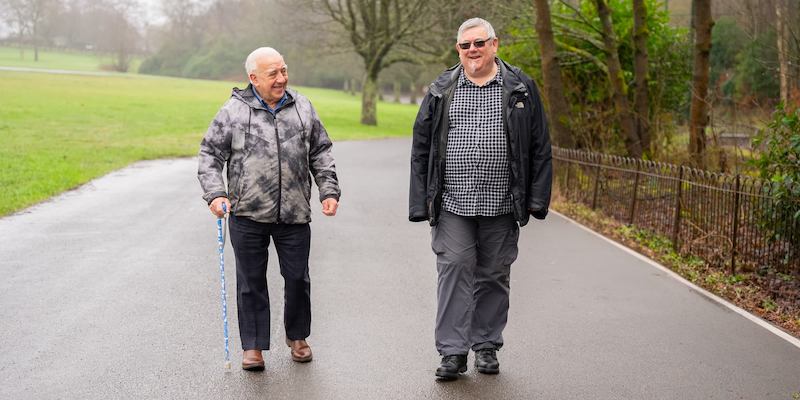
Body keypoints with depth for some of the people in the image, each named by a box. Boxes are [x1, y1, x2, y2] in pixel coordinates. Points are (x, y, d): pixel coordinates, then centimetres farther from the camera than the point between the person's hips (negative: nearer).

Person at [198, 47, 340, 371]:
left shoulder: (302, 107, 8)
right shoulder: (233, 111, -1)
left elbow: (320, 153, 14)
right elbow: (210, 155, 2)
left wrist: (329, 190, 5)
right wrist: (215, 194, -10)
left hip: (294, 214, 2)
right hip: (247, 214, -2)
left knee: (297, 278, 9)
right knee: (251, 282, 6)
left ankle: (297, 337, 30)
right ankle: (253, 346, 17)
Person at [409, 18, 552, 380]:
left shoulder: (521, 89, 5)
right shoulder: (441, 91, 7)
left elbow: (539, 148, 5)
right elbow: (421, 148, 7)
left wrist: (537, 198, -2)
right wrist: (420, 202, 1)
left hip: (501, 206, 0)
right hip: (452, 204, 0)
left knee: (494, 275, 9)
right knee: (454, 270, -4)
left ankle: (486, 345, 22)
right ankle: (453, 351, 2)